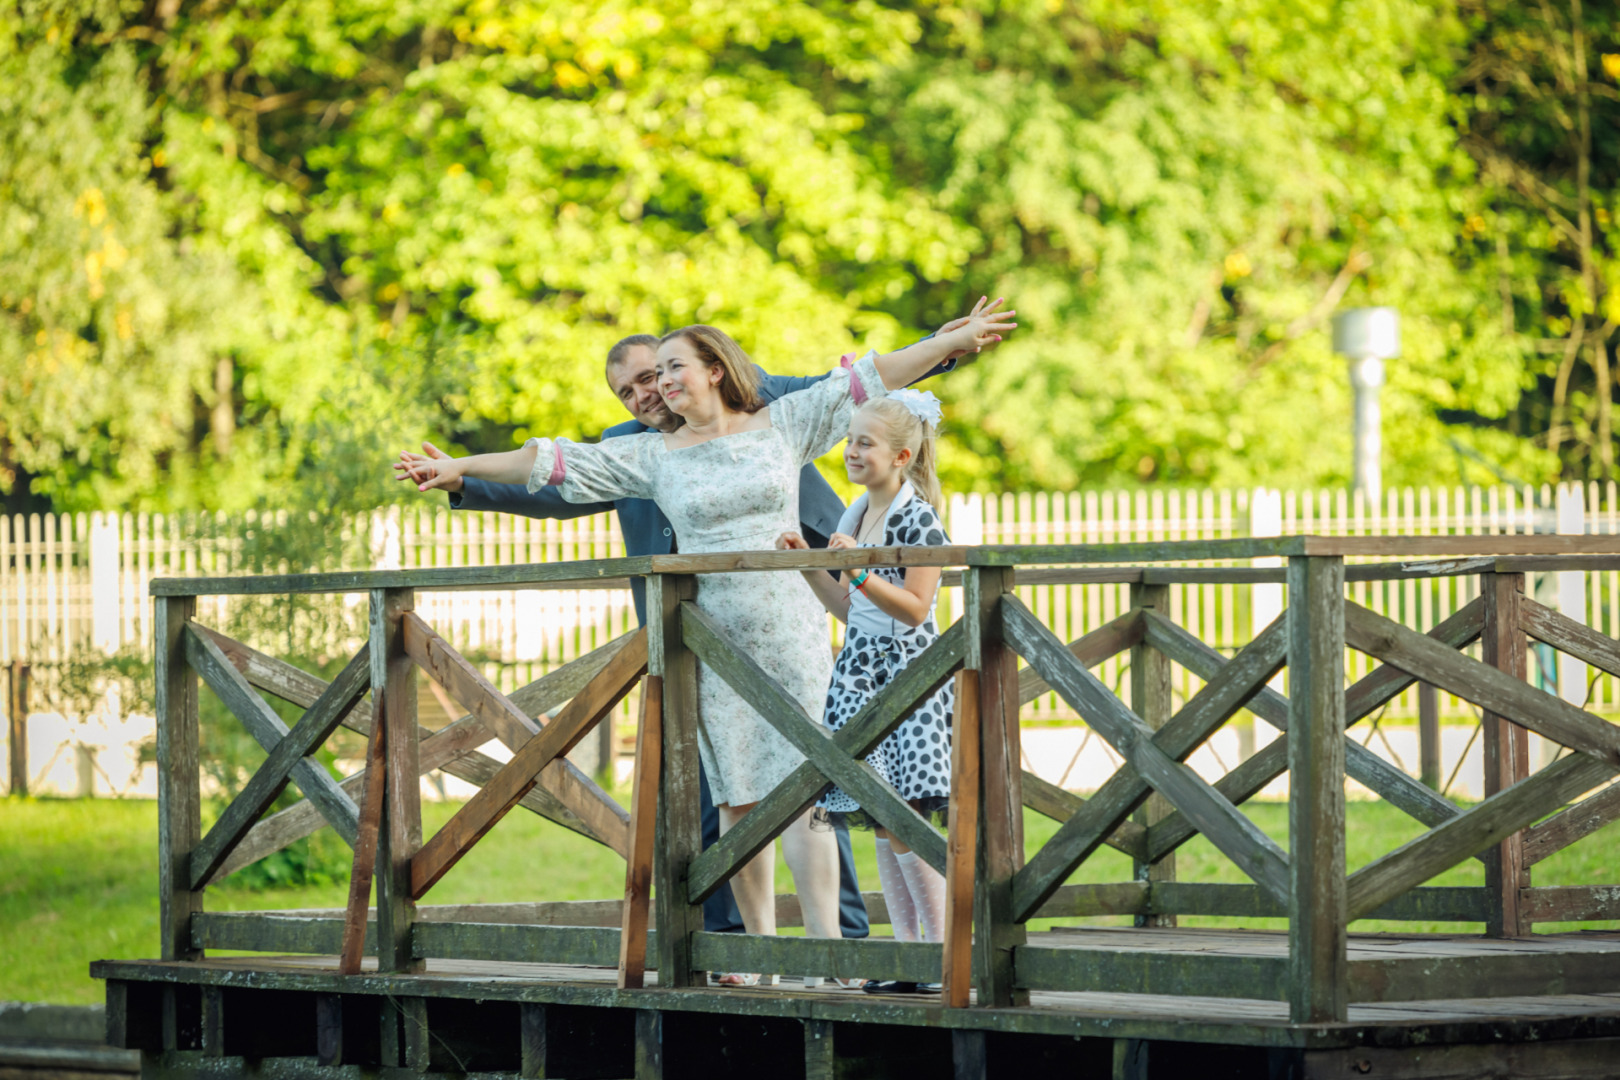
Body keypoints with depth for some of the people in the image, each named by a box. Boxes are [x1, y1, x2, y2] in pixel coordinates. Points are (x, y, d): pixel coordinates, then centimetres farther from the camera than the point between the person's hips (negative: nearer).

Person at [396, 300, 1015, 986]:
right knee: (739, 797, 1)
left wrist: (957, 339, 3)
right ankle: (761, 948, 6)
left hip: (790, 634, -2)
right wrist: (459, 467, 5)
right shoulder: (651, 457, 7)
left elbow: (867, 380, 5)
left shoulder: (782, 426, 6)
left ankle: (825, 945, -14)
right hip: (713, 641, 2)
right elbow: (553, 461, 7)